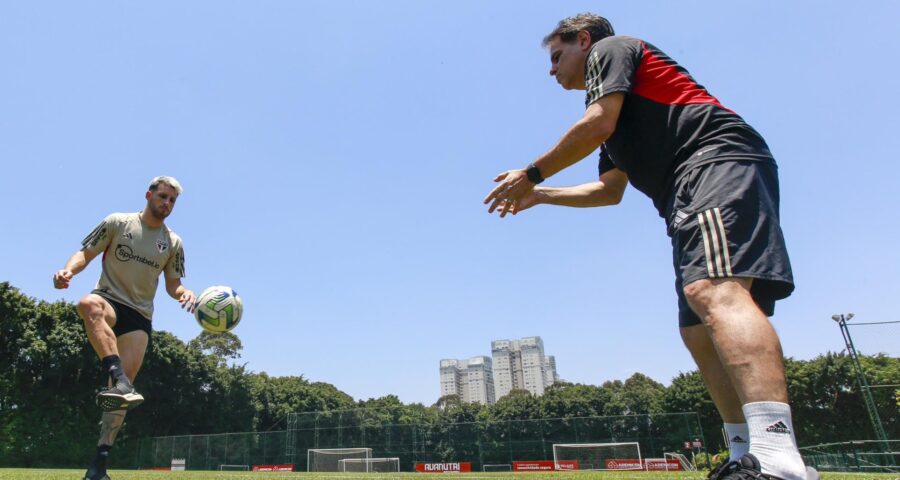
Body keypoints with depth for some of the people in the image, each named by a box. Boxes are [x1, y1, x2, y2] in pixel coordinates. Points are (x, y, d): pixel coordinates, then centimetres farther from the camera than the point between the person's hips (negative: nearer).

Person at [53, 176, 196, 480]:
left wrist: (185, 293, -11)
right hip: (108, 300, -2)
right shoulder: (118, 222, 3)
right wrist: (69, 269, -20)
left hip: (140, 315, 3)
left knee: (124, 381, -10)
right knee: (88, 304, -41)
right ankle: (118, 381, -55)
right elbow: (86, 253, 2)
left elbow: (172, 285, 12)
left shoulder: (173, 242, 10)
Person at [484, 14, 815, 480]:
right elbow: (610, 190, 32)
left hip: (718, 160, -10)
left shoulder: (610, 48, 11)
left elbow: (597, 126, -6)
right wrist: (540, 196, 34)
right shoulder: (617, 119, 35)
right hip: (690, 195, 10)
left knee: (711, 290, -31)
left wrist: (532, 173, 2)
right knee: (699, 331, 2)